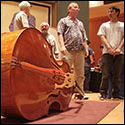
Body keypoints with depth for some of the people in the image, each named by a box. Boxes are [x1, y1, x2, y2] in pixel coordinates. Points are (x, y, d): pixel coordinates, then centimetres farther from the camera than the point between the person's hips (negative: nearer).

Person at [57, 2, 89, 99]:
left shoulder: (80, 23, 28)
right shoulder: (63, 21, 12)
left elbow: (84, 38, 25)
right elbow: (60, 34, -2)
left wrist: (86, 49, 12)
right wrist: (62, 46, -17)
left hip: (80, 51, 5)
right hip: (68, 51, -5)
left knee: (80, 74, 5)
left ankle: (80, 92, 13)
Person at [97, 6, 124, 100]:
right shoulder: (104, 25, 16)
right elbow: (102, 37, 4)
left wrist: (119, 48, -13)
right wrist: (109, 48, -12)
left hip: (119, 53, 1)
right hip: (107, 53, 0)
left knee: (118, 75, 2)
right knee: (105, 74, -5)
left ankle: (116, 93, 10)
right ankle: (103, 93, 1)